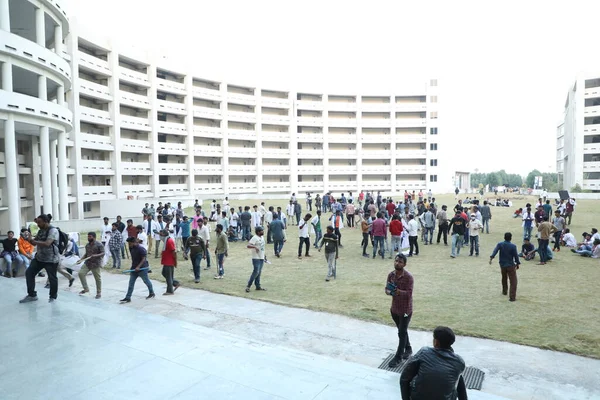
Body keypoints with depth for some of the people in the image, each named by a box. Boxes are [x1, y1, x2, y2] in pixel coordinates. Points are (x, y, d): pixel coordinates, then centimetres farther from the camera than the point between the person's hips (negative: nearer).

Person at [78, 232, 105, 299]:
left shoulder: (99, 245, -9)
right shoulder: (87, 245, 12)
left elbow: (103, 253, -14)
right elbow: (86, 254, 21)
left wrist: (96, 255, -29)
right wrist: (81, 259, 6)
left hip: (96, 264, -6)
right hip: (87, 263, 6)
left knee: (97, 278, 1)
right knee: (81, 273, -8)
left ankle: (99, 293, 15)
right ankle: (86, 289, 8)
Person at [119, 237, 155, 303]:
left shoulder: (141, 249, -20)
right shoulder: (131, 249, 5)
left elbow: (144, 259, -22)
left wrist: (138, 267, -29)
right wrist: (133, 266, 20)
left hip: (142, 268, -7)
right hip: (134, 268, 7)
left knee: (146, 281, 10)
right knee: (131, 283, 2)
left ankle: (152, 293, 29)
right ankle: (127, 298, 4)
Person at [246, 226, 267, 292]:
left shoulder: (262, 237, 12)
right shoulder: (255, 238, -15)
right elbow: (248, 245, -25)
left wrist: (264, 256, 22)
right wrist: (255, 247, -39)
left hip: (261, 258, 8)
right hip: (256, 258, -8)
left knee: (259, 272, 12)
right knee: (256, 272, -10)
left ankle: (258, 286, 19)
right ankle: (248, 286, -1)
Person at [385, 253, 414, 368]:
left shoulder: (408, 277, -20)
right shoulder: (391, 275, -3)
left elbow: (409, 293, -25)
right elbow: (387, 289, 1)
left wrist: (397, 291, -39)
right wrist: (389, 292, -22)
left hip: (405, 310, -5)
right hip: (394, 308, 6)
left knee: (402, 333, 3)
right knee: (402, 331, 21)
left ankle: (398, 357, 14)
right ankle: (408, 349, 41)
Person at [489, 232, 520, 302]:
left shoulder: (500, 244, -4)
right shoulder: (513, 246, -12)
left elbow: (495, 251, -20)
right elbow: (516, 256, -7)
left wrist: (491, 257, -29)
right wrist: (517, 263, 7)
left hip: (502, 265, 4)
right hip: (511, 265, -4)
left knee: (504, 279, 26)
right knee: (513, 281, 0)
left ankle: (504, 291, 42)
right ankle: (512, 297, -7)